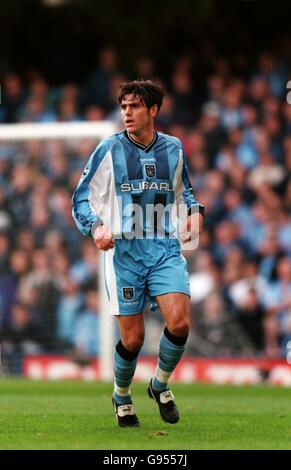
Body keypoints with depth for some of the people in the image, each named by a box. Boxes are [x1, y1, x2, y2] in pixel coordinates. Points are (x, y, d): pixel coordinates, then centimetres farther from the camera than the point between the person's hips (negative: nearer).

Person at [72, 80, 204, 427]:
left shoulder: (173, 148, 9)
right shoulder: (110, 149, 0)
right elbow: (82, 198, 2)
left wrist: (195, 211, 5)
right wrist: (95, 227, -16)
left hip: (166, 249, 2)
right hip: (124, 251, -2)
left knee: (179, 322, -18)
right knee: (133, 338, -2)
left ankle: (160, 384, 10)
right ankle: (121, 396, 27)